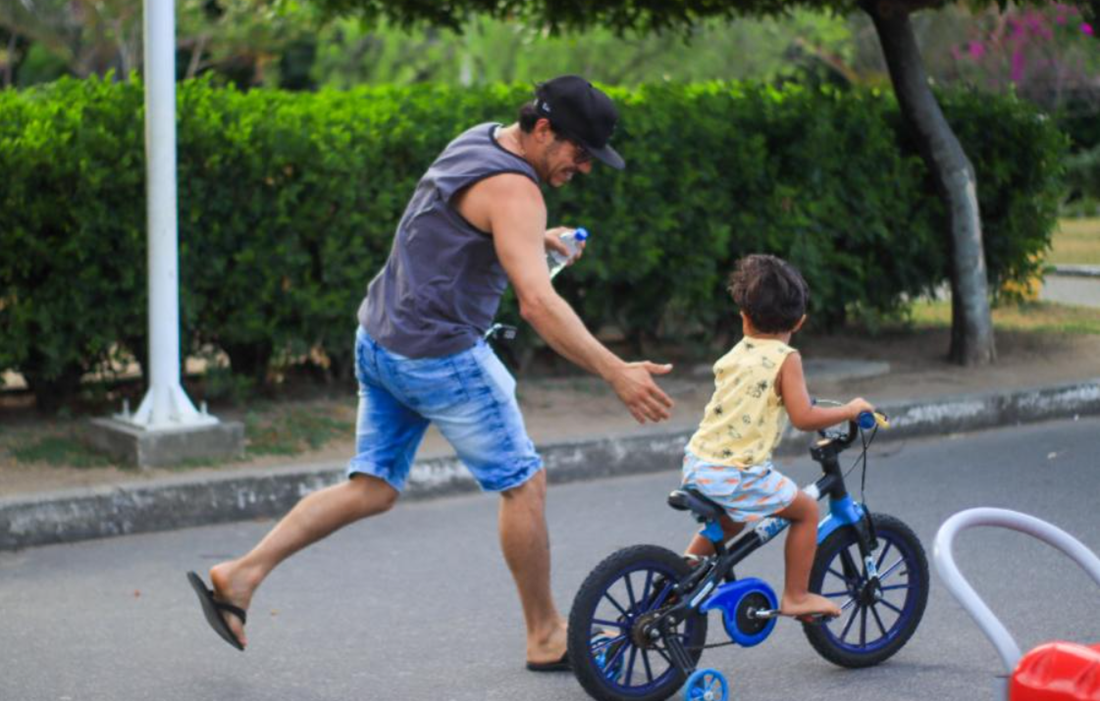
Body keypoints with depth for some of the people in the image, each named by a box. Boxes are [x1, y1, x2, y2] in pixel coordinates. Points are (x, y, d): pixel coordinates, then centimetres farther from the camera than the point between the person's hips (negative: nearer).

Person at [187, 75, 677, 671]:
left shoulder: (477, 141, 10)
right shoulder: (513, 190, -20)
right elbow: (537, 302, -31)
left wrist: (532, 239, 20)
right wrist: (615, 373, -34)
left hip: (379, 342, 9)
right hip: (439, 359, -9)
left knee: (373, 489, 14)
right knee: (523, 483, 5)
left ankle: (240, 576, 7)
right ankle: (545, 635, 16)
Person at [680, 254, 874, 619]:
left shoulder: (733, 356, 11)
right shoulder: (785, 358, -7)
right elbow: (803, 417, -16)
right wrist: (849, 410, -2)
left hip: (696, 463, 7)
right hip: (737, 474, -7)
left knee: (730, 522, 34)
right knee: (806, 510, 11)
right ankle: (795, 596, 13)